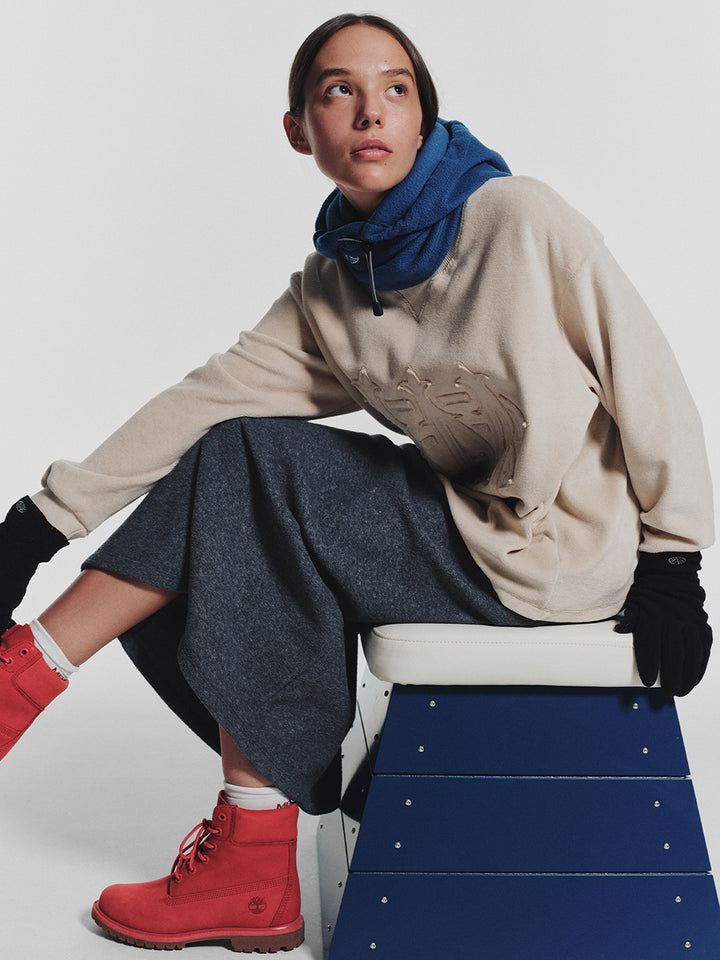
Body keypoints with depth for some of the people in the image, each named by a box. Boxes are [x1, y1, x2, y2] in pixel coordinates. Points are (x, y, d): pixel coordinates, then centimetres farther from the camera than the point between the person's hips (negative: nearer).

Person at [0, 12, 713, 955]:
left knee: (245, 465, -13)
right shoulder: (329, 291, 5)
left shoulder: (518, 219, -12)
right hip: (473, 525, 7)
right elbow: (205, 400, 0)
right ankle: (256, 863, 3)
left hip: (556, 551, -6)